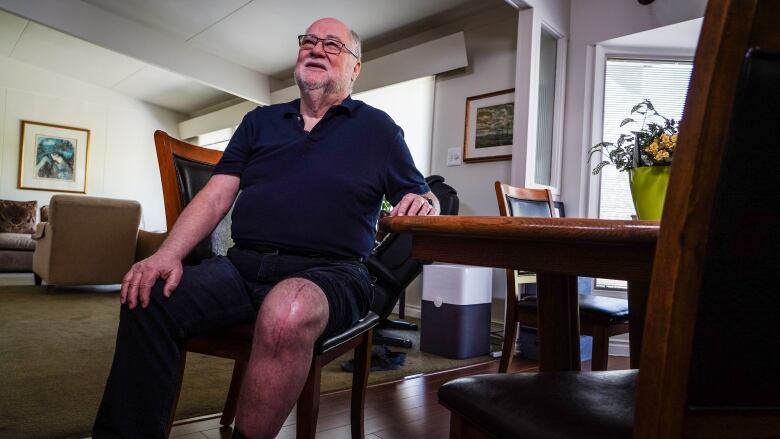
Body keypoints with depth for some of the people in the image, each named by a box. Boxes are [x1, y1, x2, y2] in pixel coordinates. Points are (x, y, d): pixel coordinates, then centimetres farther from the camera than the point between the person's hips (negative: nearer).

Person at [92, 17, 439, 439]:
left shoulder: (377, 128, 13)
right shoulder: (260, 121, 21)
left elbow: (426, 201, 13)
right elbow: (216, 196, 11)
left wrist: (421, 203, -13)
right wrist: (168, 255, -5)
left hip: (327, 272, -3)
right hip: (243, 265, 4)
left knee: (287, 312, -37)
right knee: (147, 299, -21)